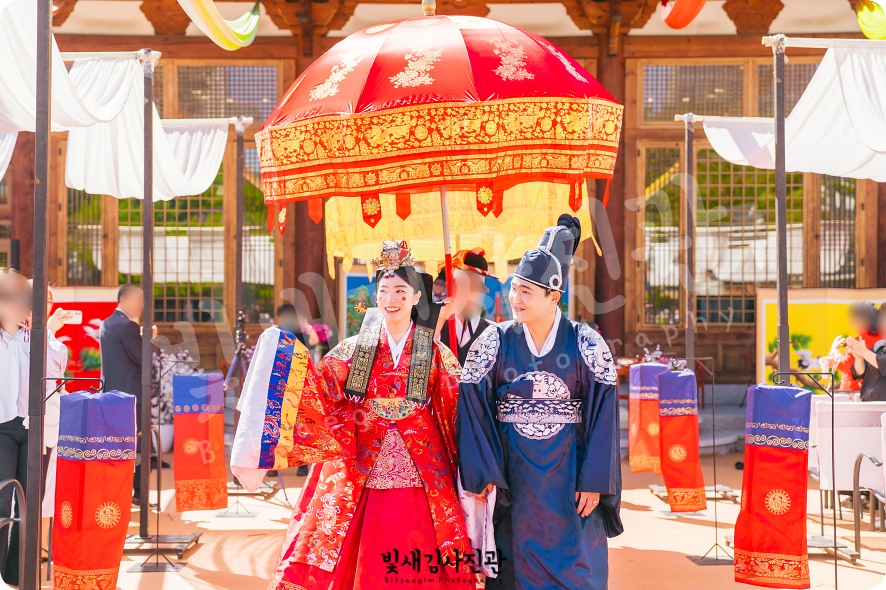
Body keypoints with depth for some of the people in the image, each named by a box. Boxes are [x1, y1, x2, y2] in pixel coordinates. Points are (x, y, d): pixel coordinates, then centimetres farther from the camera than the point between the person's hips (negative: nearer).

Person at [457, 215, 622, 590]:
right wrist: (482, 474, -8)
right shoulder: (494, 343, -2)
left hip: (568, 481, -1)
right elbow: (473, 410, -3)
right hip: (514, 483, 1)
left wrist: (594, 481, -10)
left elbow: (602, 415, -6)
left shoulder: (586, 345, -5)